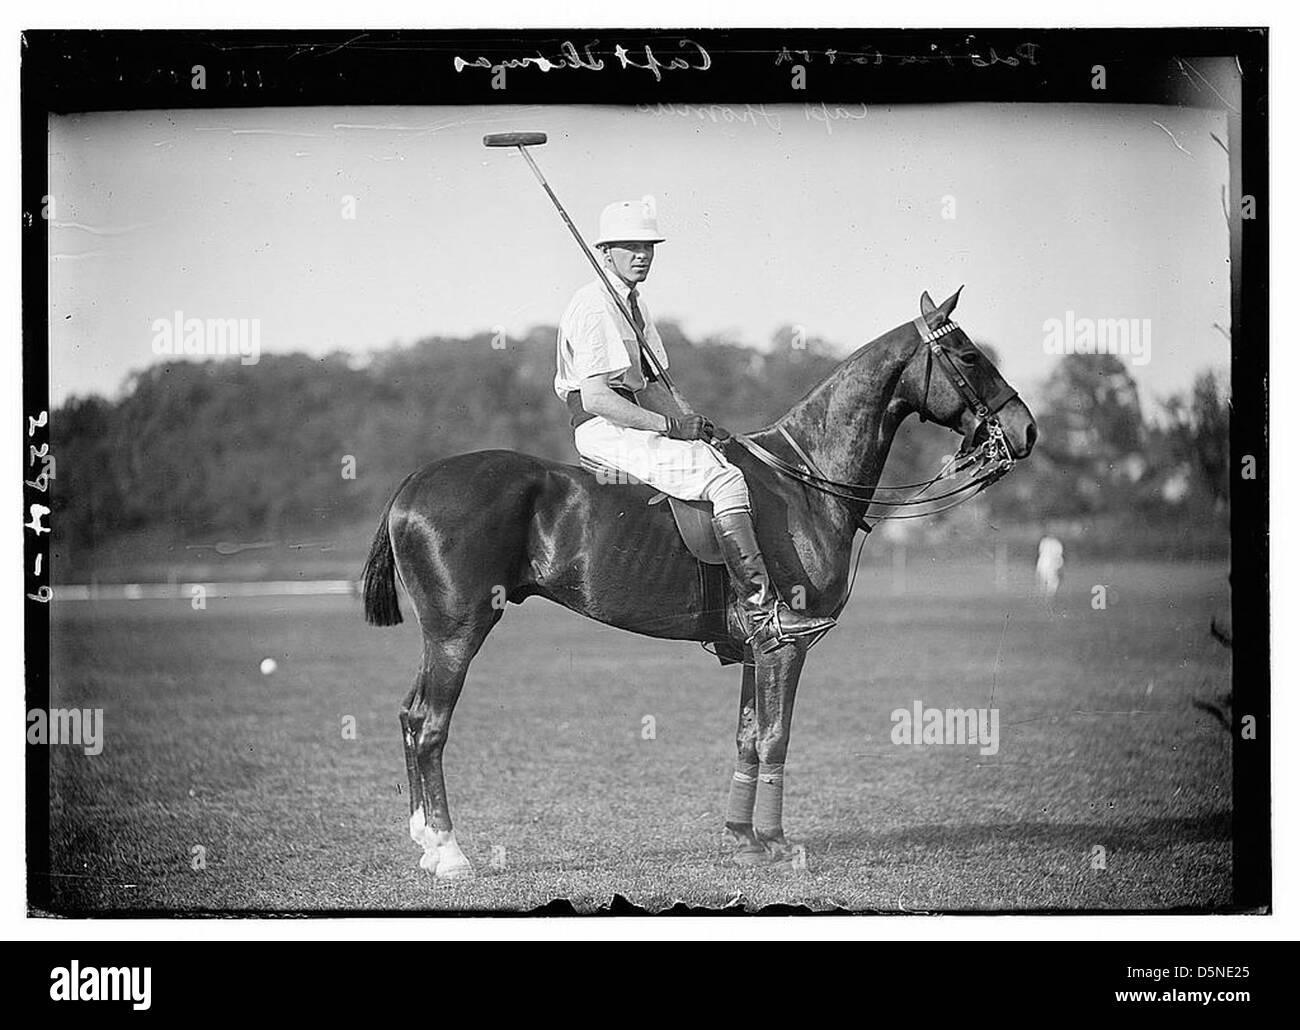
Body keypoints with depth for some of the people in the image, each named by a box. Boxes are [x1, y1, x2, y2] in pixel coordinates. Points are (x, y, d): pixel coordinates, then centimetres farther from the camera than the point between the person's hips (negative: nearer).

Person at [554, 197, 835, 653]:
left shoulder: (634, 305, 19)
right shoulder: (594, 306, -14)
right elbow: (595, 397, -21)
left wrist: (691, 421, 4)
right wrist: (669, 425, -19)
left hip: (633, 423, 11)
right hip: (603, 431, -11)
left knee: (732, 459, 7)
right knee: (725, 479, -23)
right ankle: (759, 608, -29)